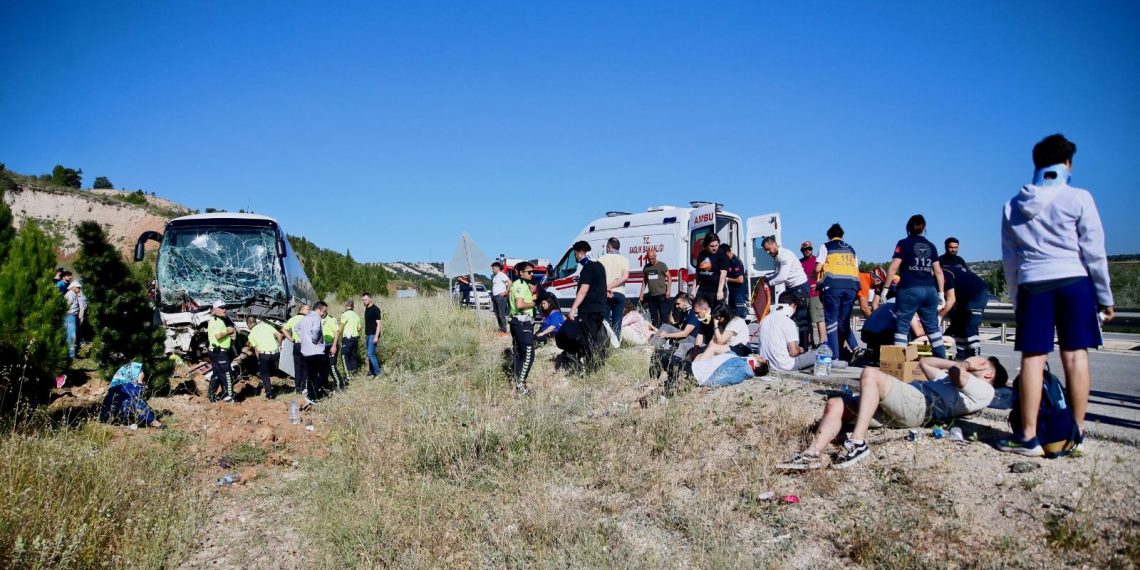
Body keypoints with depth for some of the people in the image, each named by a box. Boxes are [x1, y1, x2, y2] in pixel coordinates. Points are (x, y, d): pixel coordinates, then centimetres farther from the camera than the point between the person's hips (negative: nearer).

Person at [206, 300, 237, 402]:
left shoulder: (220, 320, 17)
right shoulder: (216, 321, -16)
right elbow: (218, 336, -28)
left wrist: (232, 333, 4)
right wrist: (228, 332, -13)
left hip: (217, 351, 11)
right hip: (219, 351, -11)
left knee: (217, 374, 18)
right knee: (227, 374, -7)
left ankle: (211, 394, 25)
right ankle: (229, 396, -3)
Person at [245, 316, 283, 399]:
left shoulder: (251, 334, 3)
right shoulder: (266, 325, 8)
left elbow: (256, 349, 3)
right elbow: (279, 335, 5)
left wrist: (259, 360, 14)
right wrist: (279, 345, 19)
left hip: (264, 354, -3)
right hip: (276, 353, 4)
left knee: (264, 374, 13)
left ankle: (269, 394, 10)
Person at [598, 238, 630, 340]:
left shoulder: (601, 259, 3)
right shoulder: (624, 260, 4)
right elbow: (625, 277, -10)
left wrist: (605, 290, -13)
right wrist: (610, 286, -11)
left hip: (604, 294, 0)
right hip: (619, 293, 0)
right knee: (617, 321, 4)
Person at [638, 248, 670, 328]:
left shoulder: (662, 265, 0)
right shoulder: (646, 267, 11)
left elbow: (669, 278, -1)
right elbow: (644, 280, 18)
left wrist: (668, 290, -11)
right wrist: (641, 293, 12)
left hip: (662, 295, -4)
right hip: (651, 295, 5)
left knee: (664, 314, -5)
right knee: (653, 315, 9)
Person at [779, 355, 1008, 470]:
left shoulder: (983, 390, 14)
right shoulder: (952, 380, 40)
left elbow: (956, 372, -4)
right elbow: (924, 362, 49)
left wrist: (964, 365, 18)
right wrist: (960, 362, 41)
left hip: (920, 405, -9)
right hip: (893, 408, 9)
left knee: (870, 374, -30)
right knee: (834, 405, -11)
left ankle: (858, 443, -37)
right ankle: (812, 454, -29)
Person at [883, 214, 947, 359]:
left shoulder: (904, 243, 1)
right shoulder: (931, 246, 15)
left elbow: (893, 267, -6)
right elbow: (938, 271, 12)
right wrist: (941, 293, 17)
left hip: (909, 290, -5)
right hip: (929, 290, 5)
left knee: (902, 326, 0)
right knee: (933, 326, 13)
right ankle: (942, 358, 17)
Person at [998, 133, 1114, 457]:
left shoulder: (1013, 206, 10)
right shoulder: (1078, 198, 0)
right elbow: (1094, 251, -1)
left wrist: (1015, 299, 20)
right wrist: (1105, 297, 6)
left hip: (1032, 285, 2)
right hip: (1074, 281, -2)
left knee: (1032, 358, 0)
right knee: (1075, 355, 3)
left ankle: (1028, 436, -1)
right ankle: (1077, 434, 8)